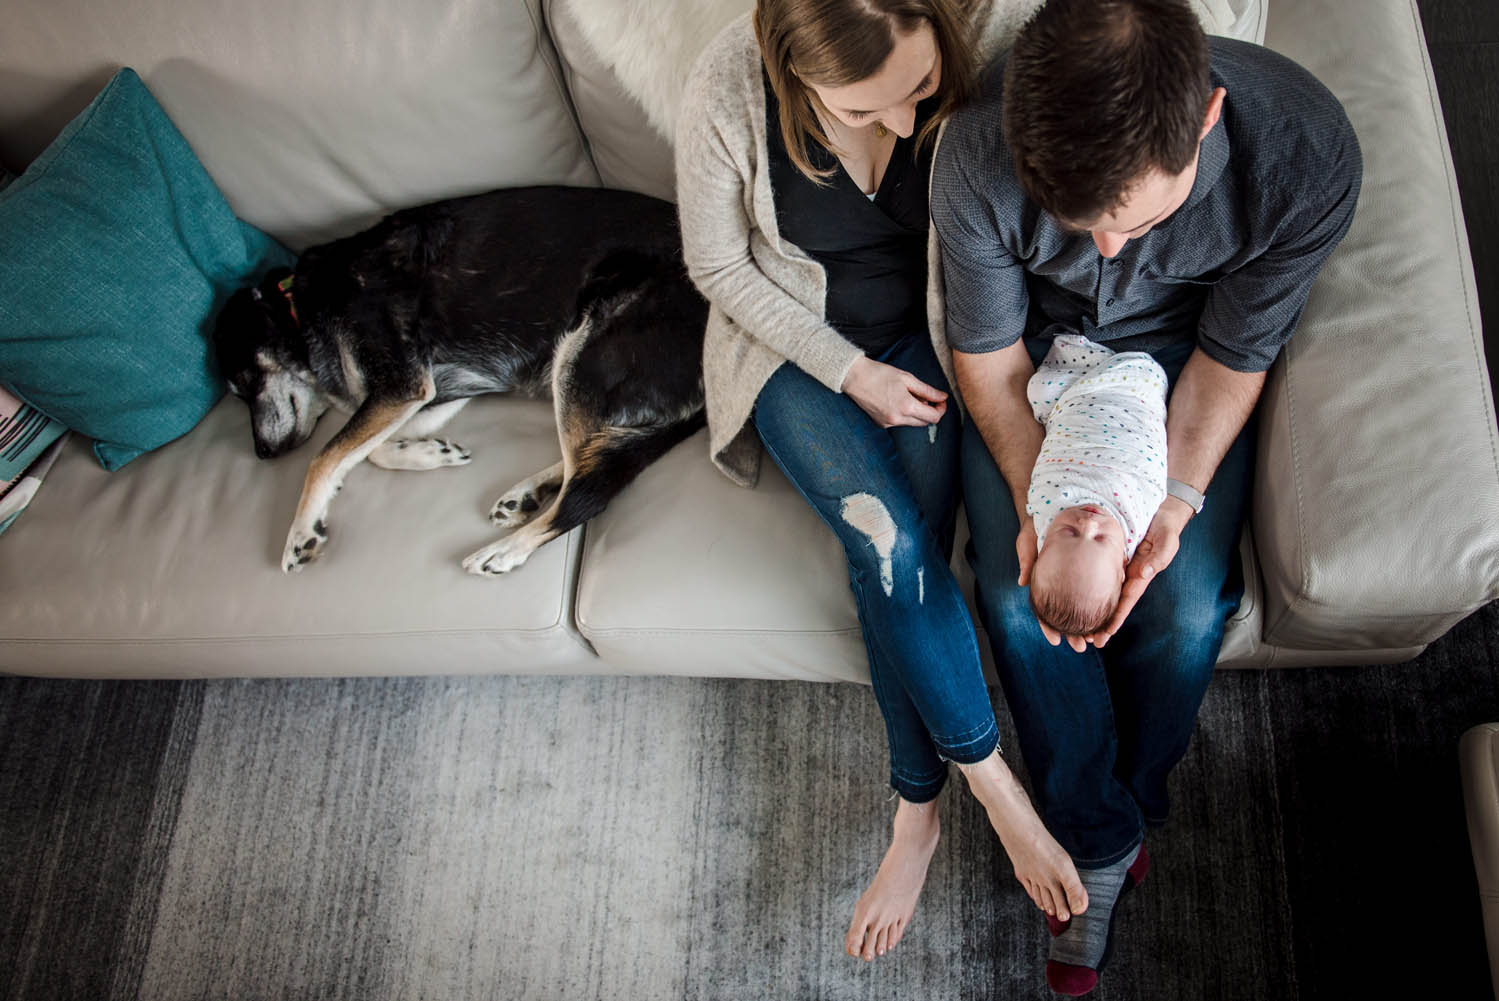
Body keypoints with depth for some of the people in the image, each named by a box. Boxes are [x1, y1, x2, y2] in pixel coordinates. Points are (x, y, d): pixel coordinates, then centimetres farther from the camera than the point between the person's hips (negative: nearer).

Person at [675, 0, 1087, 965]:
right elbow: (718, 264, -10)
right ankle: (997, 789, -6)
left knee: (895, 548, -22)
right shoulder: (729, 91, -24)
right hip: (799, 349, -1)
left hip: (931, 341, 1)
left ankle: (917, 813, -5)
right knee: (890, 538, -23)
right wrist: (849, 371, -15)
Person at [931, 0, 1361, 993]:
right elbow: (991, 357, -17)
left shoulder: (1308, 156, -32)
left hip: (1182, 345, 0)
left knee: (1188, 611, -15)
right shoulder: (981, 155, -33)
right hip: (1037, 344, 0)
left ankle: (1117, 807, 15)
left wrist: (1176, 499, -27)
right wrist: (1038, 502, -28)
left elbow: (1235, 355, -16)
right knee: (1020, 601, -15)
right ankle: (1104, 839, 7)